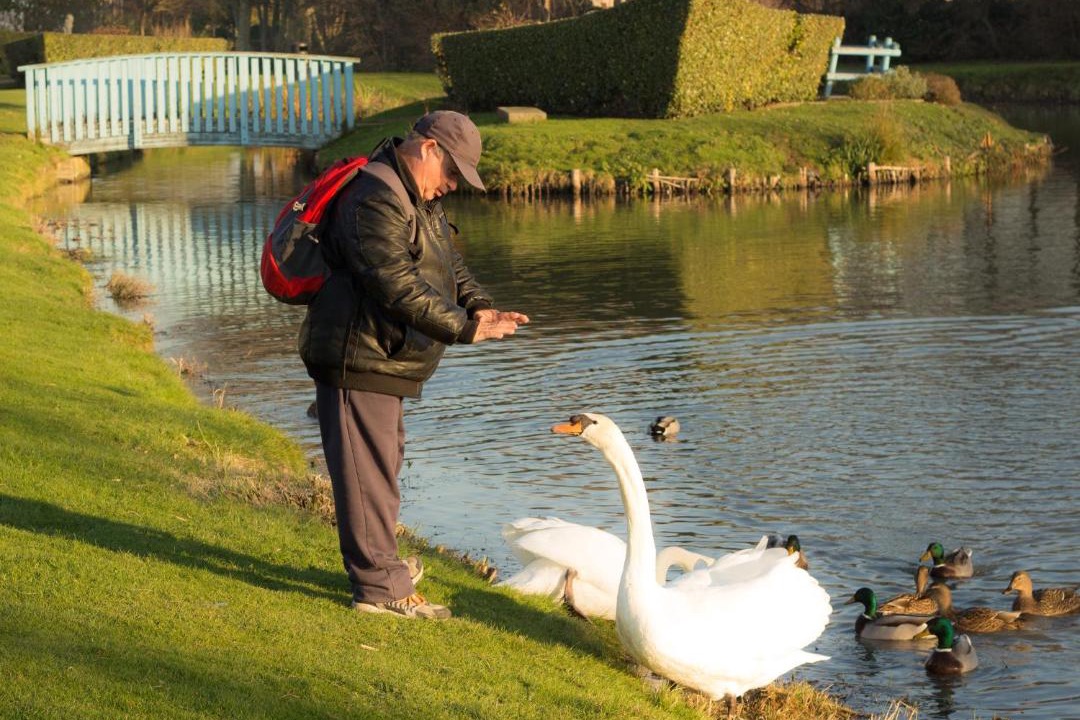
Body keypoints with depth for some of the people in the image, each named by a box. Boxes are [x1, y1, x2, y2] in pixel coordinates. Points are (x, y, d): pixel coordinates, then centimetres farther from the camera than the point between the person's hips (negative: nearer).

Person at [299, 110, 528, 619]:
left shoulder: (421, 200, 15)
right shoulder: (377, 199, -21)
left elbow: (449, 265, 15)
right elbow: (398, 286, -29)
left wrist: (478, 306, -5)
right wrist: (465, 329, -30)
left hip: (383, 362, 11)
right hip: (357, 360, -11)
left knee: (384, 462, 22)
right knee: (369, 471, -6)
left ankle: (378, 563, 37)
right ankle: (380, 586, -1)